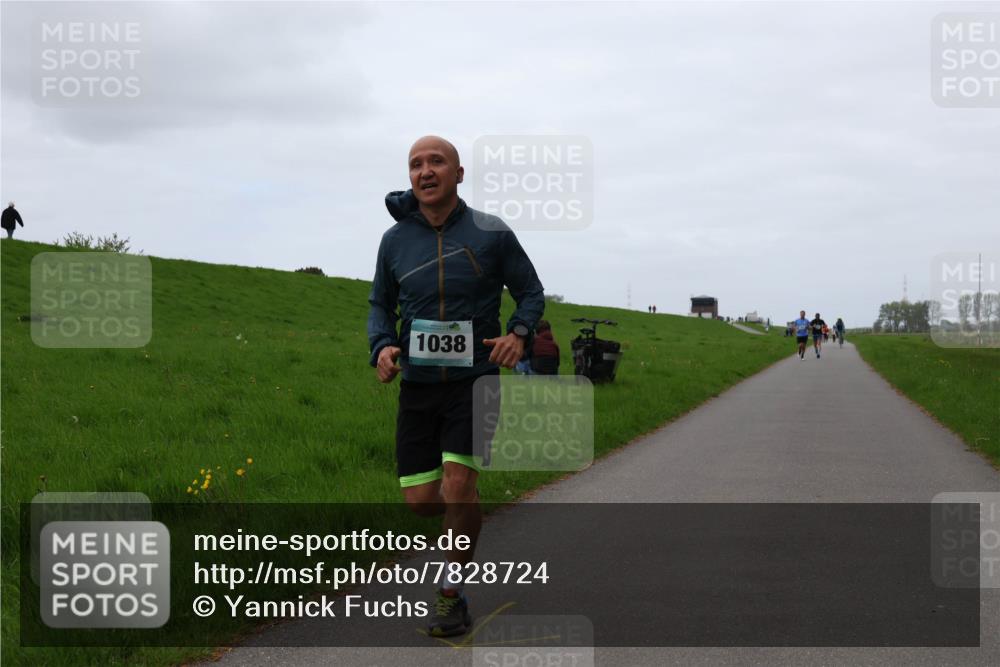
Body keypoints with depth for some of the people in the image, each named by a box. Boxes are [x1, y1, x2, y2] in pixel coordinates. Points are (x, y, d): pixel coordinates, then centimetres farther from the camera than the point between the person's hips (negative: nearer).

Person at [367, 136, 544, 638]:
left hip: (474, 382, -3)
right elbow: (381, 304, 13)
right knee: (421, 502, 1)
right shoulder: (396, 240, 0)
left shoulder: (492, 234, -7)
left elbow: (531, 292, 3)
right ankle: (465, 515, 38)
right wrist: (382, 347, -7)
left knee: (458, 488, -15)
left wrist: (519, 333, -17)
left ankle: (451, 591, 6)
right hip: (418, 385, 3)